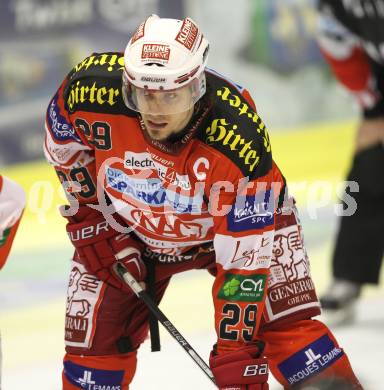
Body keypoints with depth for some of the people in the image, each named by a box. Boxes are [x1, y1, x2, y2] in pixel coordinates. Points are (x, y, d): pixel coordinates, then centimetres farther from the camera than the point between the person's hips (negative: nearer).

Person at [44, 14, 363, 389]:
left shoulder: (240, 137, -38)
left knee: (285, 324, -20)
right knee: (95, 343, -4)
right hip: (126, 227, 2)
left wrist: (236, 350, -32)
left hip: (239, 219, -2)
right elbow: (64, 142, -5)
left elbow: (245, 256, -33)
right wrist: (89, 217, -6)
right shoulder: (91, 88, -32)